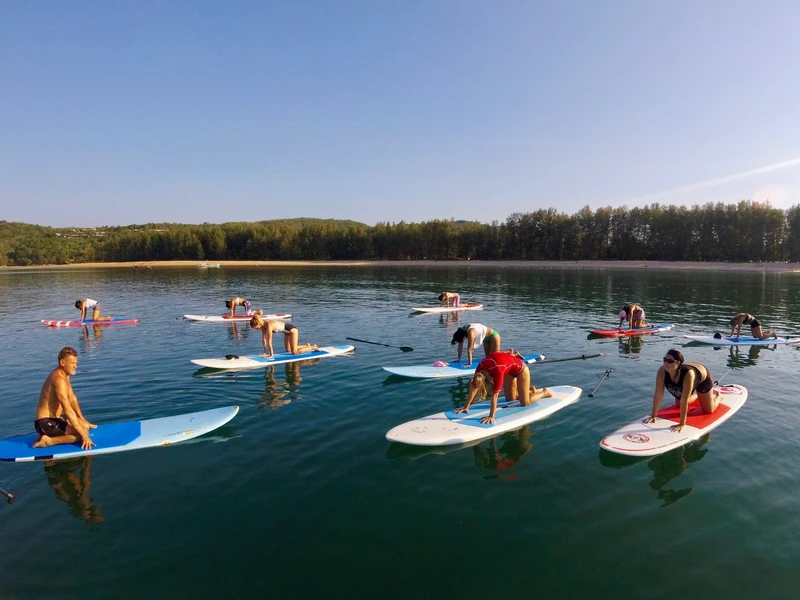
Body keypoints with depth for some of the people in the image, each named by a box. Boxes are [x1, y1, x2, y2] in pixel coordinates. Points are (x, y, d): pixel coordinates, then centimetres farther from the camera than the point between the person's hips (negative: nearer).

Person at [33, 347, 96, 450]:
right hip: (46, 423, -10)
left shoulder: (65, 374, 7)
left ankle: (48, 435, 10)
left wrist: (82, 420, 18)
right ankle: (48, 440, -12)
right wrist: (84, 435, -26)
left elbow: (72, 398, 18)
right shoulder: (59, 379, -24)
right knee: (84, 433, -19)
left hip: (55, 418, 10)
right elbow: (68, 410, -27)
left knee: (85, 426, 15)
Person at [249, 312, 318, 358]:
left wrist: (271, 355, -24)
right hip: (287, 332, 9)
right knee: (288, 350, 17)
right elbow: (264, 339, 2)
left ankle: (312, 347, 5)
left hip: (292, 330, -9)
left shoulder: (269, 326, -31)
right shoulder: (263, 326, -5)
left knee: (294, 352, -9)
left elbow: (269, 342, -28)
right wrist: (265, 352, 4)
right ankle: (307, 346, 29)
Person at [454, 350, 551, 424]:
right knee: (510, 399, 12)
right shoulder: (480, 369, -26)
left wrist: (491, 416, -41)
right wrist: (466, 407, -15)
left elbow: (495, 395, -42)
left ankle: (544, 392, 22)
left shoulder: (498, 370, -44)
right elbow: (473, 388, -17)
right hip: (510, 370, 6)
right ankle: (530, 390, 34)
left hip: (520, 369, -6)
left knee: (525, 403, -2)